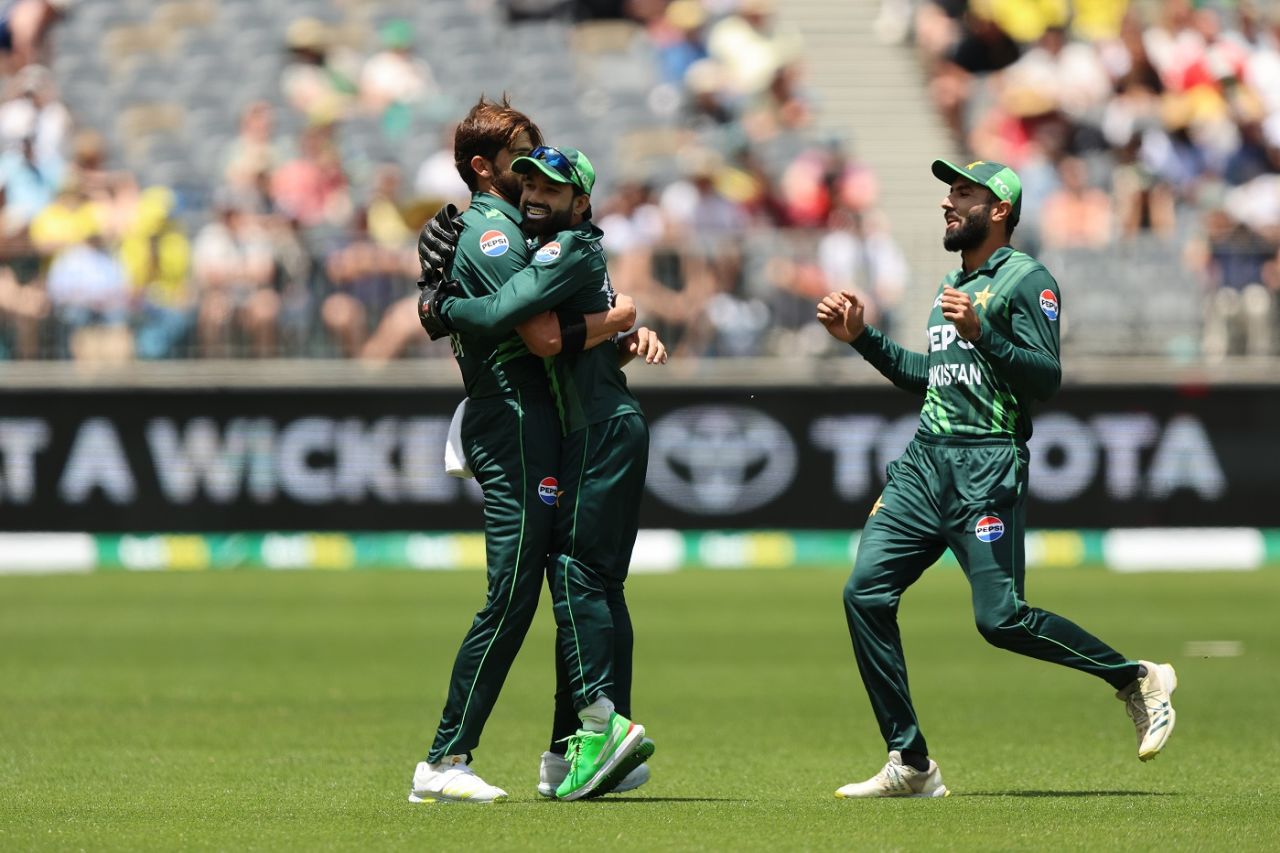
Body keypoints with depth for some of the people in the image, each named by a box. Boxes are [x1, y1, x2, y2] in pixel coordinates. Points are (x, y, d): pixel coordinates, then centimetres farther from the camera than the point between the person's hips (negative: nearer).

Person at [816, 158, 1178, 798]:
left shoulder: (1026, 279, -4)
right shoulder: (953, 285, 22)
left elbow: (1047, 377, -14)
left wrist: (981, 331, -26)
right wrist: (861, 338, 24)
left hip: (987, 467, -8)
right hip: (925, 459, 8)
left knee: (1000, 618, -14)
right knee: (866, 593, -6)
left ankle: (1136, 679, 7)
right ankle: (910, 765, -3)